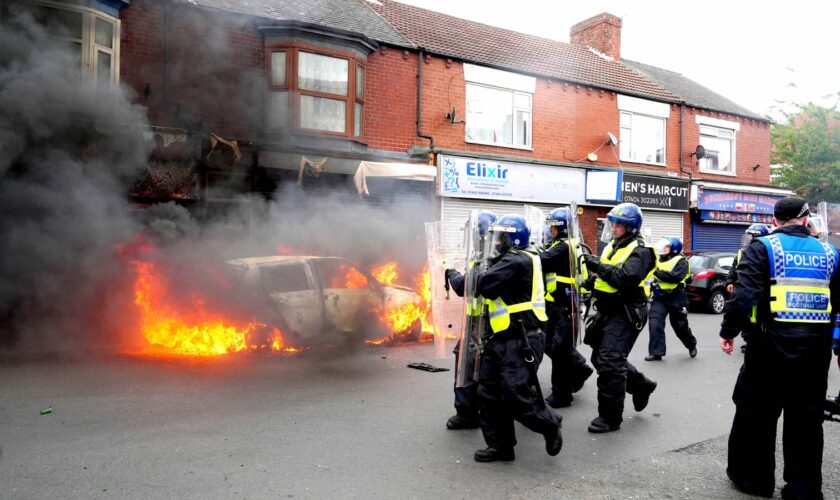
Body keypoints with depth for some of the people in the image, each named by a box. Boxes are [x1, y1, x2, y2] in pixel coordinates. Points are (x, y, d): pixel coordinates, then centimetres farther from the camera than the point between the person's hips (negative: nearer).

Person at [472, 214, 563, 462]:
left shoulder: (516, 260, -14)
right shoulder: (511, 260, 19)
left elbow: (482, 285, -22)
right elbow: (493, 291, 17)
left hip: (521, 341, -10)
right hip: (503, 339, 10)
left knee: (516, 395, -8)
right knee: (489, 393, 9)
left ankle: (550, 425, 17)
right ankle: (500, 445, 19)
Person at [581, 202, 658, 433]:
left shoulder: (639, 251, -12)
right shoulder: (613, 246, 14)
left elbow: (627, 279, -27)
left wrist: (600, 267, -25)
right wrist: (594, 281, 6)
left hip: (626, 314, -9)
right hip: (609, 311, 9)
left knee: (609, 362, -10)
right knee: (601, 358, 16)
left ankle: (610, 417, 2)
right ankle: (641, 385, 36)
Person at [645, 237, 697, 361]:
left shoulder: (680, 261, -7)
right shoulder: (658, 260, 12)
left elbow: (676, 277, -25)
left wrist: (657, 272, -27)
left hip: (676, 298, -4)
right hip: (659, 297, 4)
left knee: (680, 326, 10)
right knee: (655, 323, -11)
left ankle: (692, 345, 38)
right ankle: (656, 352, -6)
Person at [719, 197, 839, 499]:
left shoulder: (763, 248, -6)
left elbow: (745, 294, -17)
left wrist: (728, 331, -7)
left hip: (772, 344, -4)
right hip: (816, 348, 4)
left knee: (756, 412, 11)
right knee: (806, 419, 13)